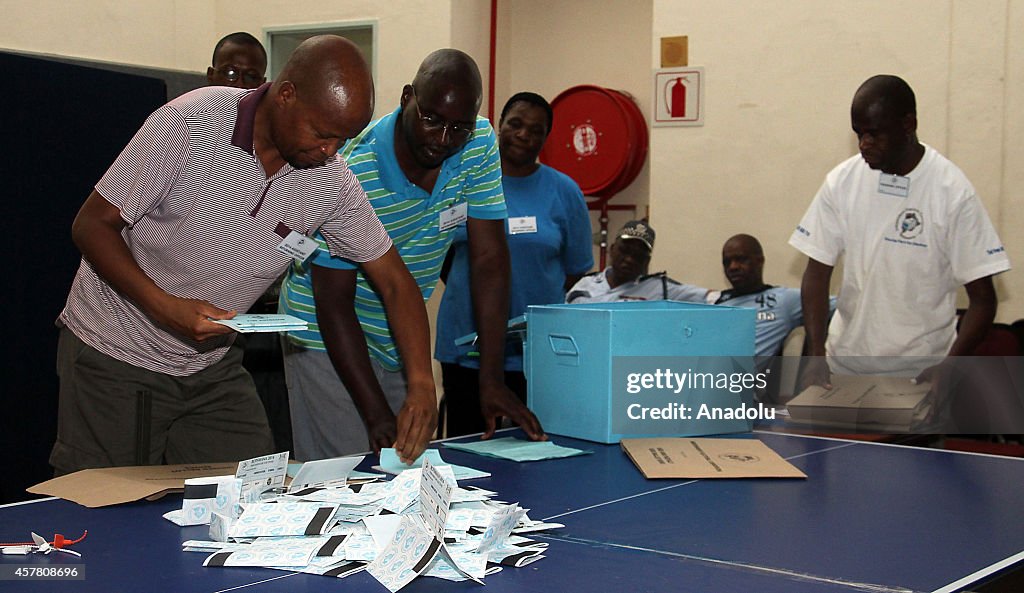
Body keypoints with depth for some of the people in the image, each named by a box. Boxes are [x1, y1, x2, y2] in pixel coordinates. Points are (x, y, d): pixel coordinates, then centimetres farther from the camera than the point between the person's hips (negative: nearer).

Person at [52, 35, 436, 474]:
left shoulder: (332, 182, -8)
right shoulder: (188, 125, -20)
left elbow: (394, 281, -2)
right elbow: (92, 225, -14)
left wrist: (421, 384, -15)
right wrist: (163, 305, -28)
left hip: (213, 365, 4)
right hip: (113, 356, -4)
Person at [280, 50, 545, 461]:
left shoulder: (479, 145, -11)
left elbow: (489, 258, -10)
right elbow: (334, 301, -22)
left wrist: (492, 380, -15)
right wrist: (377, 416, -29)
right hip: (329, 341, -5)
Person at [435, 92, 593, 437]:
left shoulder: (564, 192, 5)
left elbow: (575, 268, 8)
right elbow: (441, 255, 12)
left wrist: (539, 304, -7)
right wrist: (469, 294, -1)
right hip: (465, 345, 1)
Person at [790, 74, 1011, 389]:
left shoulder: (952, 192, -11)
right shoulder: (841, 181, -3)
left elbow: (982, 298, -10)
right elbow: (817, 273, 0)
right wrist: (816, 354, -13)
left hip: (921, 372, -2)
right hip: (845, 362, 3)